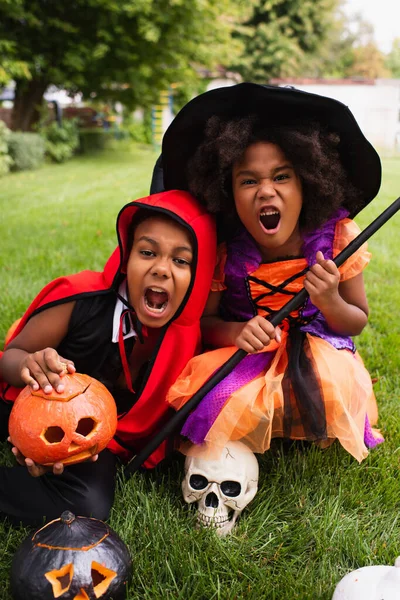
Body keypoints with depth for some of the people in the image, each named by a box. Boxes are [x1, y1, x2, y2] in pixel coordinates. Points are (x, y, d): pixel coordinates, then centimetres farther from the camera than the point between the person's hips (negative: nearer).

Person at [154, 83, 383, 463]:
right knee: (223, 398, -31)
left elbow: (357, 322, -2)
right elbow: (203, 319, -3)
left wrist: (331, 302, -27)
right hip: (245, 355, 0)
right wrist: (234, 331, -27)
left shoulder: (336, 234, -13)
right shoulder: (223, 246, -14)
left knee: (332, 390, -31)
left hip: (319, 350, 1)